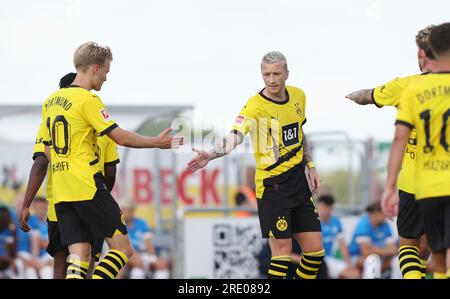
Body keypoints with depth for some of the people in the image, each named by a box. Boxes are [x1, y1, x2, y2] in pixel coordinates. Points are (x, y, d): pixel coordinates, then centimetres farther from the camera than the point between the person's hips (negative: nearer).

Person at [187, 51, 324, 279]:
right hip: (272, 185, -6)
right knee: (282, 254, -7)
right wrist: (210, 155, -51)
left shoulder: (298, 96, 4)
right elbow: (235, 136, -33)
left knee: (315, 252, 7)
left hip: (298, 182, 6)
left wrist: (310, 166, 19)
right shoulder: (255, 106, -17)